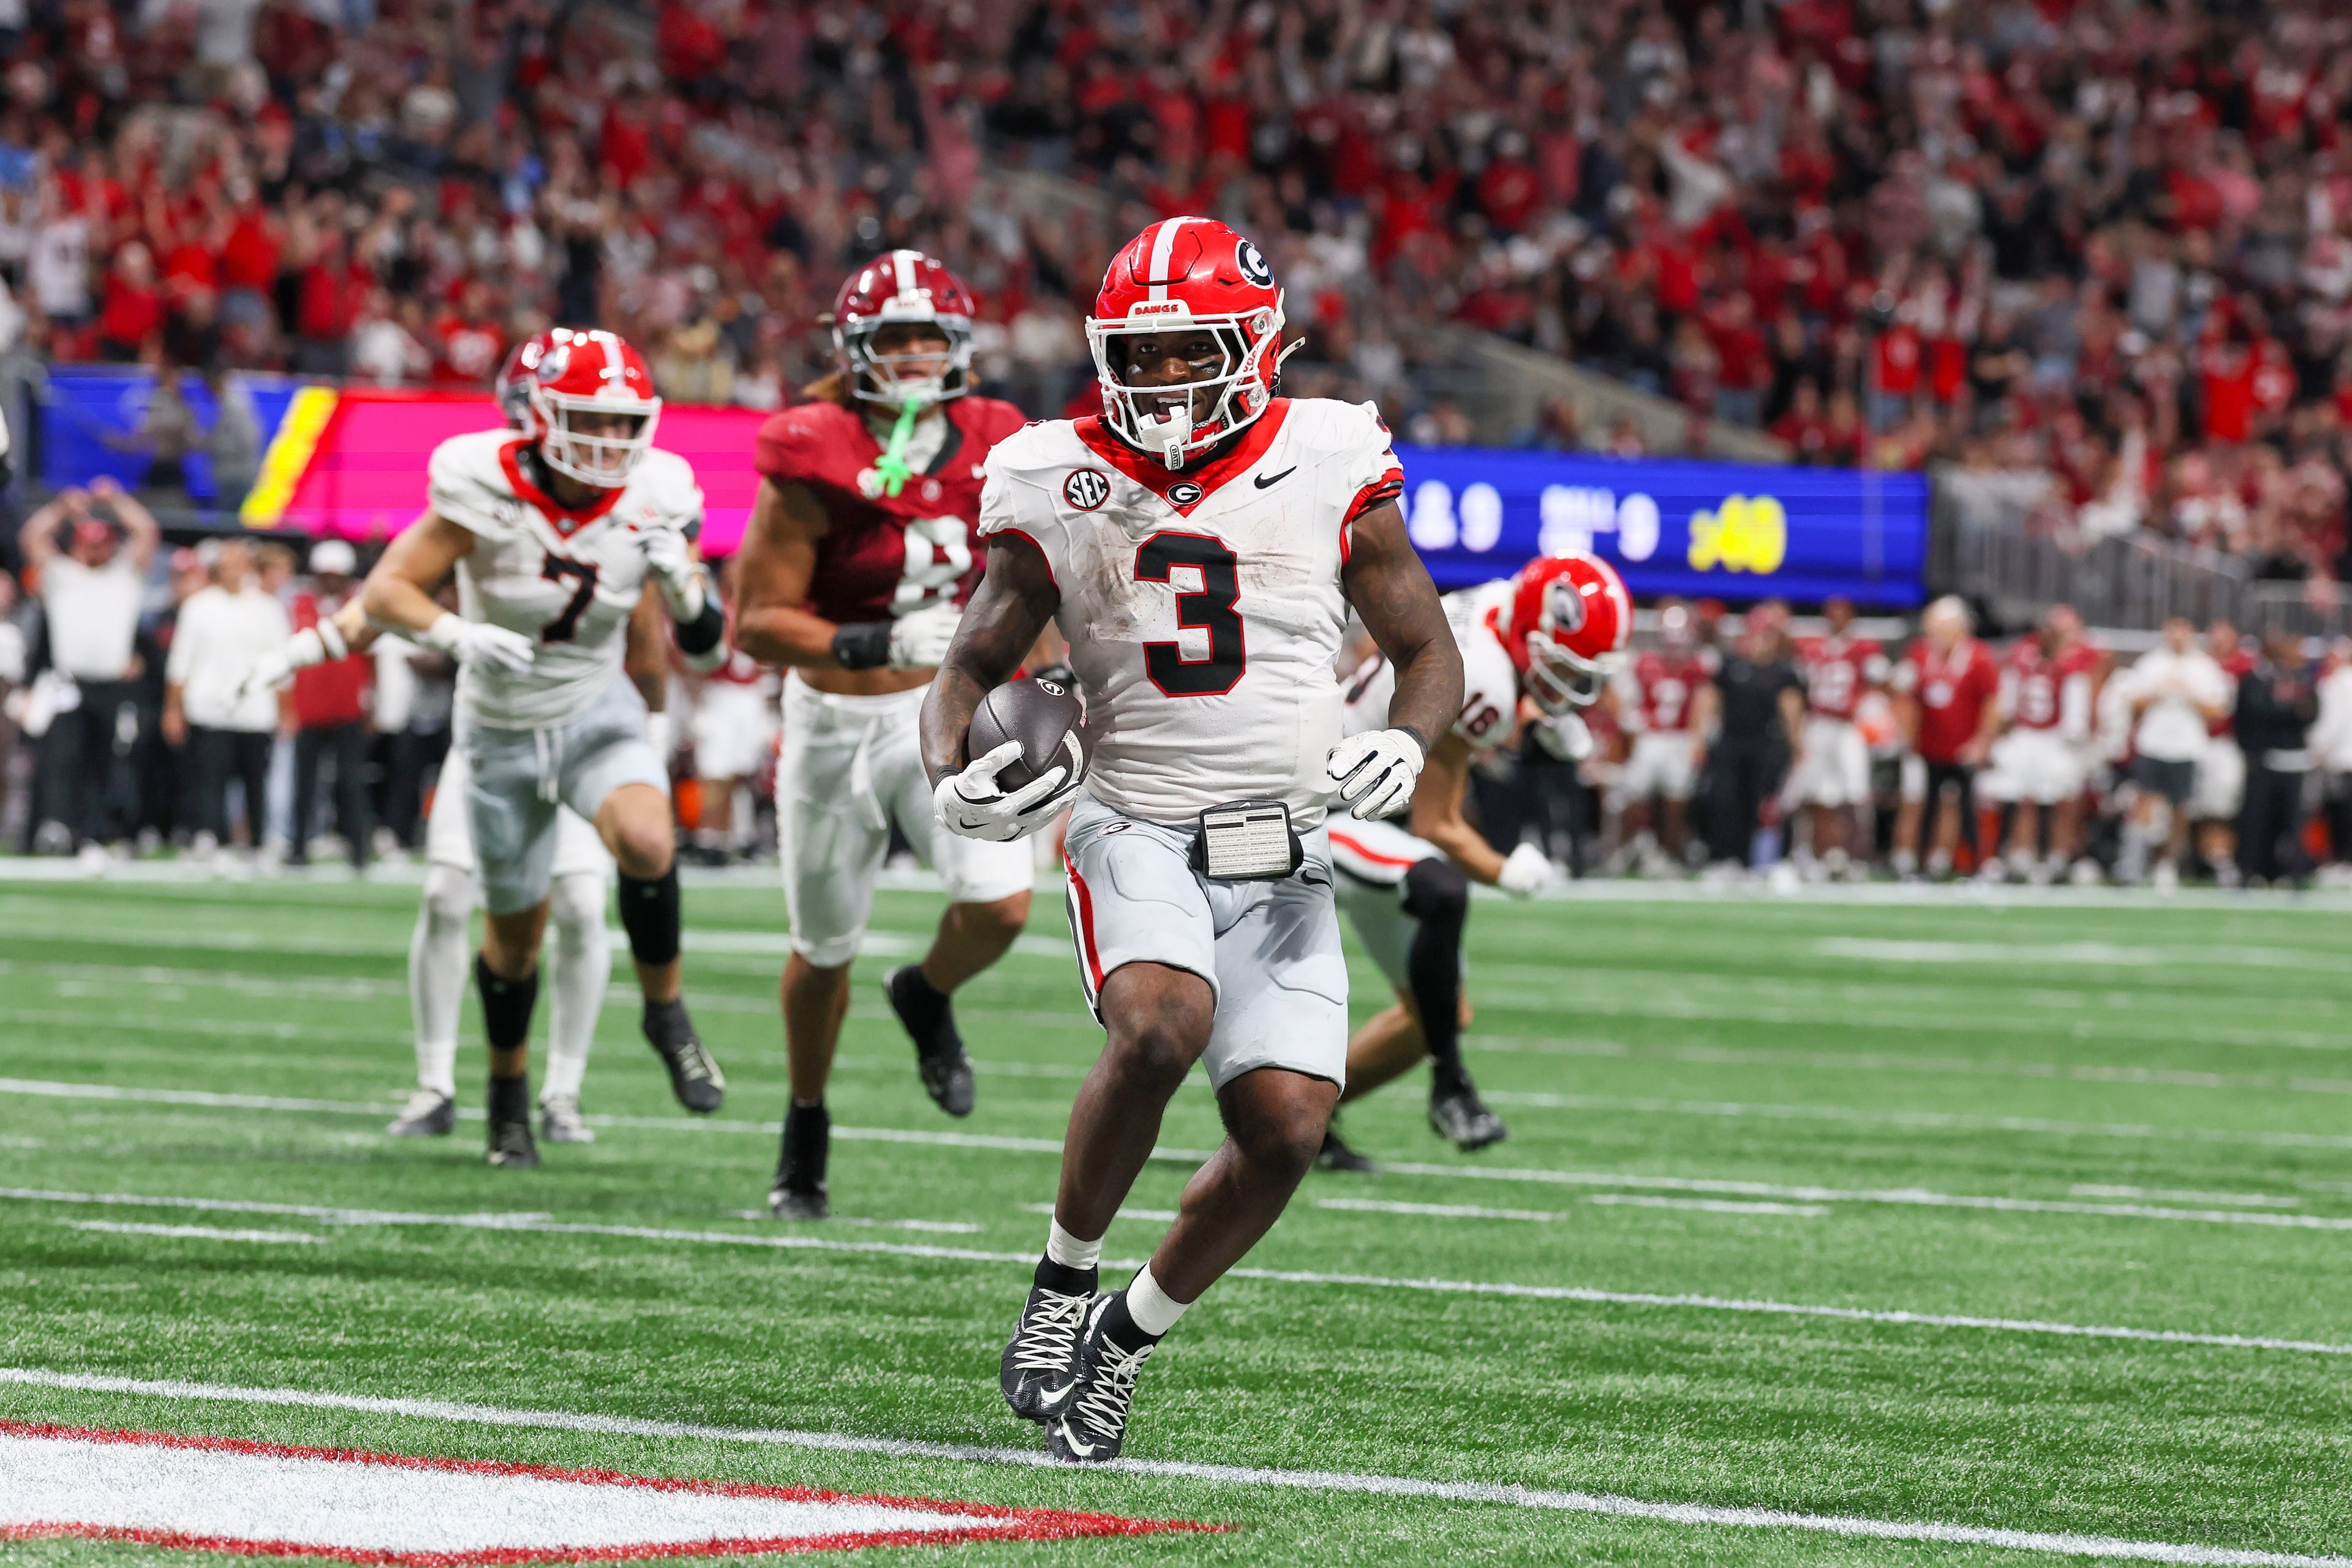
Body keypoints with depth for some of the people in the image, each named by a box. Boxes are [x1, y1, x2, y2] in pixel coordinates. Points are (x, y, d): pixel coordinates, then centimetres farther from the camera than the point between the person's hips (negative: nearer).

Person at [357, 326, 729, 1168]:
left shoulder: (651, 503, -13)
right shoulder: (489, 492, -21)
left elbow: (705, 648, -6)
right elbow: (385, 590, -19)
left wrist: (683, 586, -28)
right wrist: (457, 633, -38)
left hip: (599, 712, 1)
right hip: (503, 727, -1)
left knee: (646, 839, -31)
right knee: (516, 929, 10)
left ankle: (666, 1012, -8)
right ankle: (508, 1091, 36)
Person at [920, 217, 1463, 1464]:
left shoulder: (1326, 470, 1)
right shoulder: (1059, 488, 1)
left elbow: (1429, 652, 10)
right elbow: (970, 667, 9)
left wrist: (1405, 742, -12)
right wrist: (952, 772, -12)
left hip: (1284, 854, 2)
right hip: (1136, 830, -2)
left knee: (1287, 1129, -11)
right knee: (1162, 1024, -32)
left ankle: (1125, 1341, 14)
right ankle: (1063, 1279, -9)